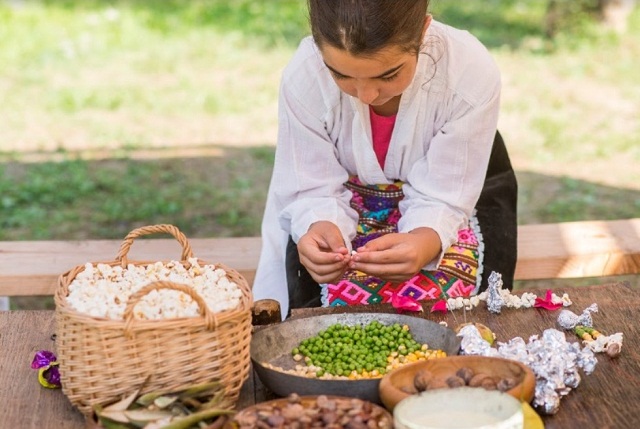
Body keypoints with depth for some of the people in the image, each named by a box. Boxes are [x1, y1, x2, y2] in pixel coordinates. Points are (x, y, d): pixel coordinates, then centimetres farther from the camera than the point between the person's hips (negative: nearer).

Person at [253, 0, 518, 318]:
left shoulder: (471, 73, -30)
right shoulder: (303, 77, -29)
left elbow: (441, 200, -25)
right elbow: (316, 192, -20)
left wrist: (423, 243, -48)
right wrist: (319, 230, -44)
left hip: (444, 209, 0)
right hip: (351, 204, 0)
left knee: (430, 299, -25)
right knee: (350, 298, -24)